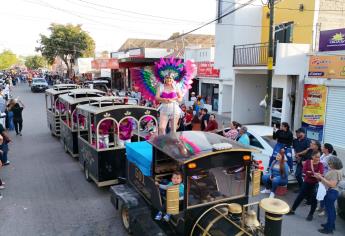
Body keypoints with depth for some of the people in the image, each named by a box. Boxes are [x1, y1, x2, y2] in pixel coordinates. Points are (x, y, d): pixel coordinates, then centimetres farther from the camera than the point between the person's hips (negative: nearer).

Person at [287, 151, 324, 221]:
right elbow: (304, 171, -16)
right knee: (300, 196, 10)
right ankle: (292, 210, 24)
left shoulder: (320, 164, -7)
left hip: (315, 184, -1)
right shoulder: (307, 162, -2)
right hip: (306, 182, 2)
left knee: (314, 199, 6)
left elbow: (321, 174, -22)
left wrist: (310, 172, -31)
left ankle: (311, 214, 25)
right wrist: (315, 173, -26)